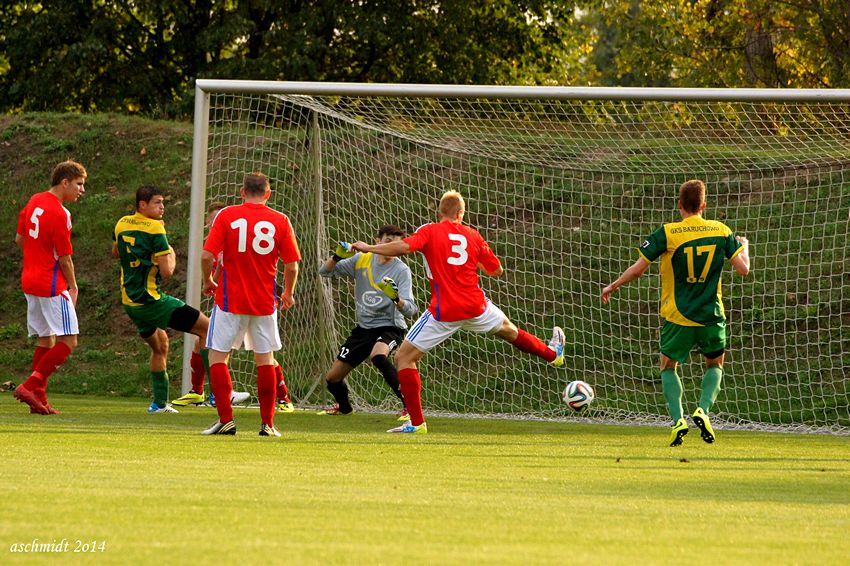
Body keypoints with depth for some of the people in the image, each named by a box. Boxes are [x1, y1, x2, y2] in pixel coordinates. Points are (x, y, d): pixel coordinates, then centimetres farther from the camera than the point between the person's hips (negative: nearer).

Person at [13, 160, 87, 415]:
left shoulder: (34, 201, 8)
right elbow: (65, 259, -13)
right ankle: (31, 386, -13)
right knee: (68, 341, -6)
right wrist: (73, 287, 2)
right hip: (52, 286, -9)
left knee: (45, 341, 14)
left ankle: (39, 399, 11)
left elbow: (19, 239, 17)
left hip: (30, 280, 9)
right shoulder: (59, 214, -18)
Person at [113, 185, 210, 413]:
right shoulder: (155, 229, -13)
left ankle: (160, 403, 24)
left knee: (160, 343, 27)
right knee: (206, 328, -5)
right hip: (151, 300, -8)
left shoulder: (122, 224, 9)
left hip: (129, 301, 8)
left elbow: (115, 253, 30)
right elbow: (167, 271, -17)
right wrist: (171, 254, 3)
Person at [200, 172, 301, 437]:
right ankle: (268, 423, 9)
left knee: (218, 356, 6)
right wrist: (288, 293, 16)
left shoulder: (227, 216, -4)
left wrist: (208, 282, 10)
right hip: (265, 301, 2)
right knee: (265, 359, 11)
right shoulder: (280, 221, -1)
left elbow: (207, 256, -9)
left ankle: (225, 419, -3)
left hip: (230, 299, -2)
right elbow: (292, 265, -2)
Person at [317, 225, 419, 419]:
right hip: (363, 328, 5)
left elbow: (410, 309, -21)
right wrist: (338, 256, -20)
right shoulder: (361, 260, 0)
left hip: (389, 327, -5)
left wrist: (396, 298, -43)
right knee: (332, 378, 7)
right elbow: (325, 271, 1)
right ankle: (344, 407, 42)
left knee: (377, 356, -39)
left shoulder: (401, 270, -12)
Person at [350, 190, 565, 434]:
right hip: (475, 306, 5)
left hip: (444, 312, -4)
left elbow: (403, 246, -24)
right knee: (510, 331, 33)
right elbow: (496, 270, 13)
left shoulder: (429, 232, -5)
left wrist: (367, 248, -14)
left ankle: (416, 423, -4)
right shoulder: (472, 235, 6)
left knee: (404, 358, 4)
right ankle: (553, 354, 58)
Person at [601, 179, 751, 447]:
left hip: (677, 316, -2)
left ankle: (677, 419, -5)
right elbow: (743, 268, -2)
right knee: (715, 364, 22)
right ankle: (703, 410, -3)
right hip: (711, 314, 2)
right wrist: (744, 245, 20)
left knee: (668, 366, 16)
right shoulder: (721, 231, -3)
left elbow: (637, 268, -9)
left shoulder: (667, 233, -10)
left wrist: (611, 287, 7)